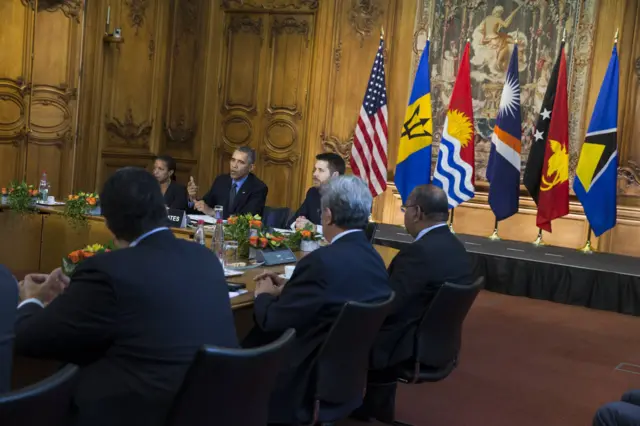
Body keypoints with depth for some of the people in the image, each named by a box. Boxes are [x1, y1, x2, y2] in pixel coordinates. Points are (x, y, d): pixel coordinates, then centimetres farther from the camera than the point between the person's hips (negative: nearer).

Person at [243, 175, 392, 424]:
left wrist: (264, 295, 3)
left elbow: (272, 321, -17)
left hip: (309, 378, -8)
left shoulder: (323, 261, -24)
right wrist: (285, 289, 11)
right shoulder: (374, 259, 1)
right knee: (257, 338, 17)